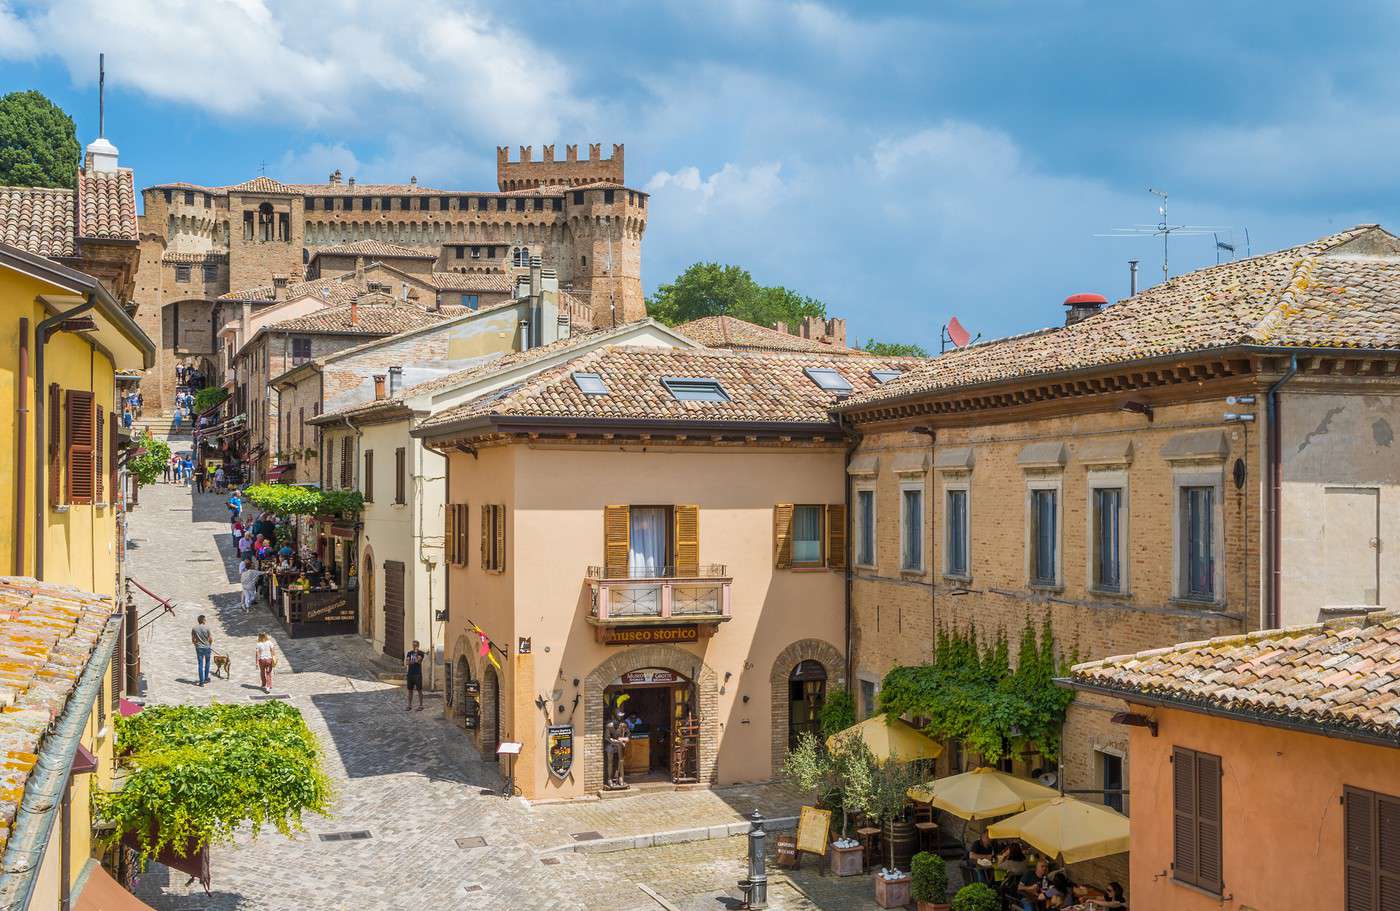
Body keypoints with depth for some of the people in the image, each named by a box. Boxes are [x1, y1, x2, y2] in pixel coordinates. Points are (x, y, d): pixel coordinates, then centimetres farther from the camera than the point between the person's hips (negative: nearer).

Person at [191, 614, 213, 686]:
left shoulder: (194, 629, -4)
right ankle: (206, 678, 28)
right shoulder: (207, 628, -10)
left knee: (200, 665, 3)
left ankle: (201, 681, 2)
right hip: (207, 647, -1)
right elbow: (211, 639, -7)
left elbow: (193, 640, 0)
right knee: (207, 663, 20)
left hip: (199, 648, 1)